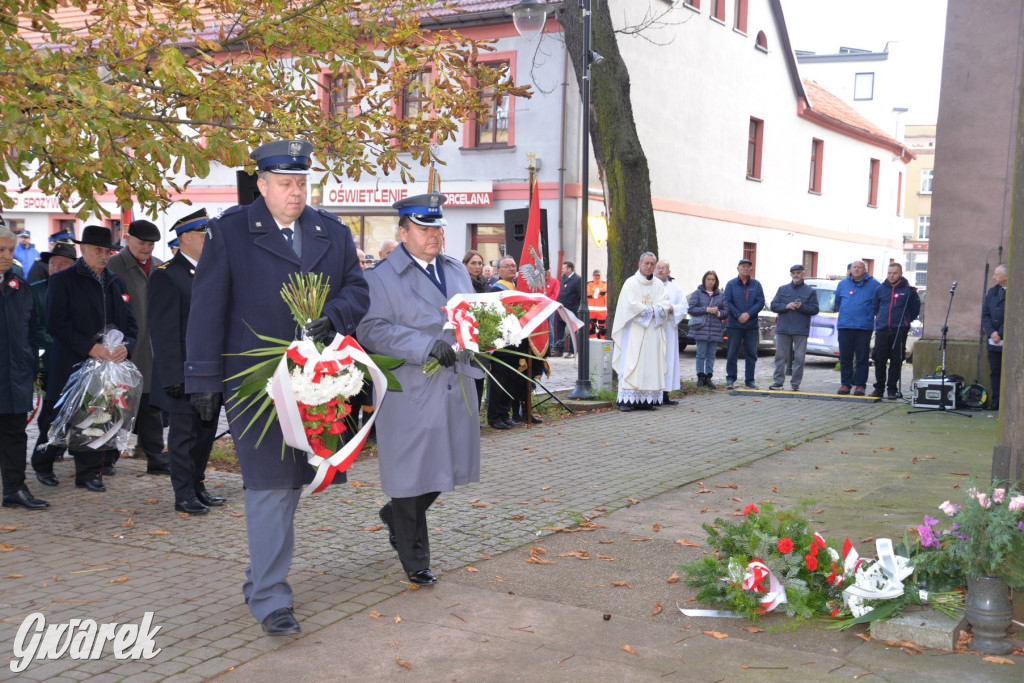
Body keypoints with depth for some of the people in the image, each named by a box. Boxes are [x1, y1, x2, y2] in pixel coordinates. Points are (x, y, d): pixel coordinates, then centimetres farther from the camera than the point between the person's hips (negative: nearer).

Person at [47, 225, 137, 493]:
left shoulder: (117, 282, 17)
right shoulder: (63, 280, 1)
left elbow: (131, 322, 15)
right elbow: (56, 323, -8)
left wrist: (126, 346, -6)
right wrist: (90, 348, -16)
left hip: (114, 364, 4)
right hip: (78, 365, -4)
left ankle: (104, 462, 20)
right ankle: (88, 473, 5)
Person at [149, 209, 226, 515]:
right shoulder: (166, 275, -11)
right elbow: (163, 330, -15)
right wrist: (173, 376, -19)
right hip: (185, 373, -7)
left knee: (207, 430, 14)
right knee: (184, 434, 1)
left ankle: (197, 487, 26)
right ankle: (184, 495, 11)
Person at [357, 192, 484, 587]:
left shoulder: (457, 272, 17)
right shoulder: (381, 278, -5)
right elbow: (372, 330, -15)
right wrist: (427, 346, -24)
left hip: (456, 389, 7)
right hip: (409, 394, -6)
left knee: (447, 467, 13)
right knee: (412, 473, 1)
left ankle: (394, 515, 40)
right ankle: (415, 561, 16)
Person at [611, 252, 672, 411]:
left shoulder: (659, 284, 14)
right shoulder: (631, 283, 1)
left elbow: (665, 303, 3)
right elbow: (632, 304, -11)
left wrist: (650, 310, -13)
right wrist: (653, 310, -7)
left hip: (653, 331, 4)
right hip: (634, 331, -4)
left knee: (651, 364, 0)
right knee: (630, 363, -9)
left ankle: (647, 399, 1)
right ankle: (626, 400, -11)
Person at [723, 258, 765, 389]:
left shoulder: (756, 285, 6)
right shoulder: (731, 284, 2)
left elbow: (760, 302, -1)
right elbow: (728, 302, -4)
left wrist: (748, 314, -14)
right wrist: (738, 316, -15)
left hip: (752, 325, 2)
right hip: (734, 325, -2)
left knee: (751, 354, 4)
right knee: (732, 353, 1)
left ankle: (749, 380, 11)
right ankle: (730, 378, 10)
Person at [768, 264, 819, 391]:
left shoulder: (810, 291, 7)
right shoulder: (783, 289, 13)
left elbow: (814, 309, 1)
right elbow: (773, 306, 7)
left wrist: (802, 306, -15)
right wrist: (786, 306, -10)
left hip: (801, 330, -2)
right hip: (783, 329, 2)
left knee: (799, 357, -2)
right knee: (780, 356, 3)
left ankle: (795, 383, 3)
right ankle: (778, 382, 8)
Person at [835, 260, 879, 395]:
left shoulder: (873, 284, 1)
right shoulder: (843, 284, 11)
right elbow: (837, 302, 25)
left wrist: (869, 316, 7)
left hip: (864, 327, -3)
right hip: (844, 326, 3)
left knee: (862, 358, -1)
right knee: (845, 358, 4)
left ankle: (860, 385, 4)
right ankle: (845, 384, 10)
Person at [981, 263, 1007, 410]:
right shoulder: (992, 291, 10)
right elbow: (985, 314, 8)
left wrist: (1001, 334, -13)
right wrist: (991, 332, -6)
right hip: (993, 341, 6)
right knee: (994, 372, 9)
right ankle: (995, 402, 14)